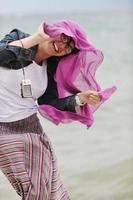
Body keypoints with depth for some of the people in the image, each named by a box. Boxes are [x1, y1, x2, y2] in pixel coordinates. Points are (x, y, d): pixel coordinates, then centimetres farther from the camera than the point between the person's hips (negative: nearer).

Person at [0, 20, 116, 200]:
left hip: (32, 129, 6)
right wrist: (37, 37, -27)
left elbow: (49, 104, 6)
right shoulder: (18, 38, -9)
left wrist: (82, 97, -5)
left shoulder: (49, 68, 7)